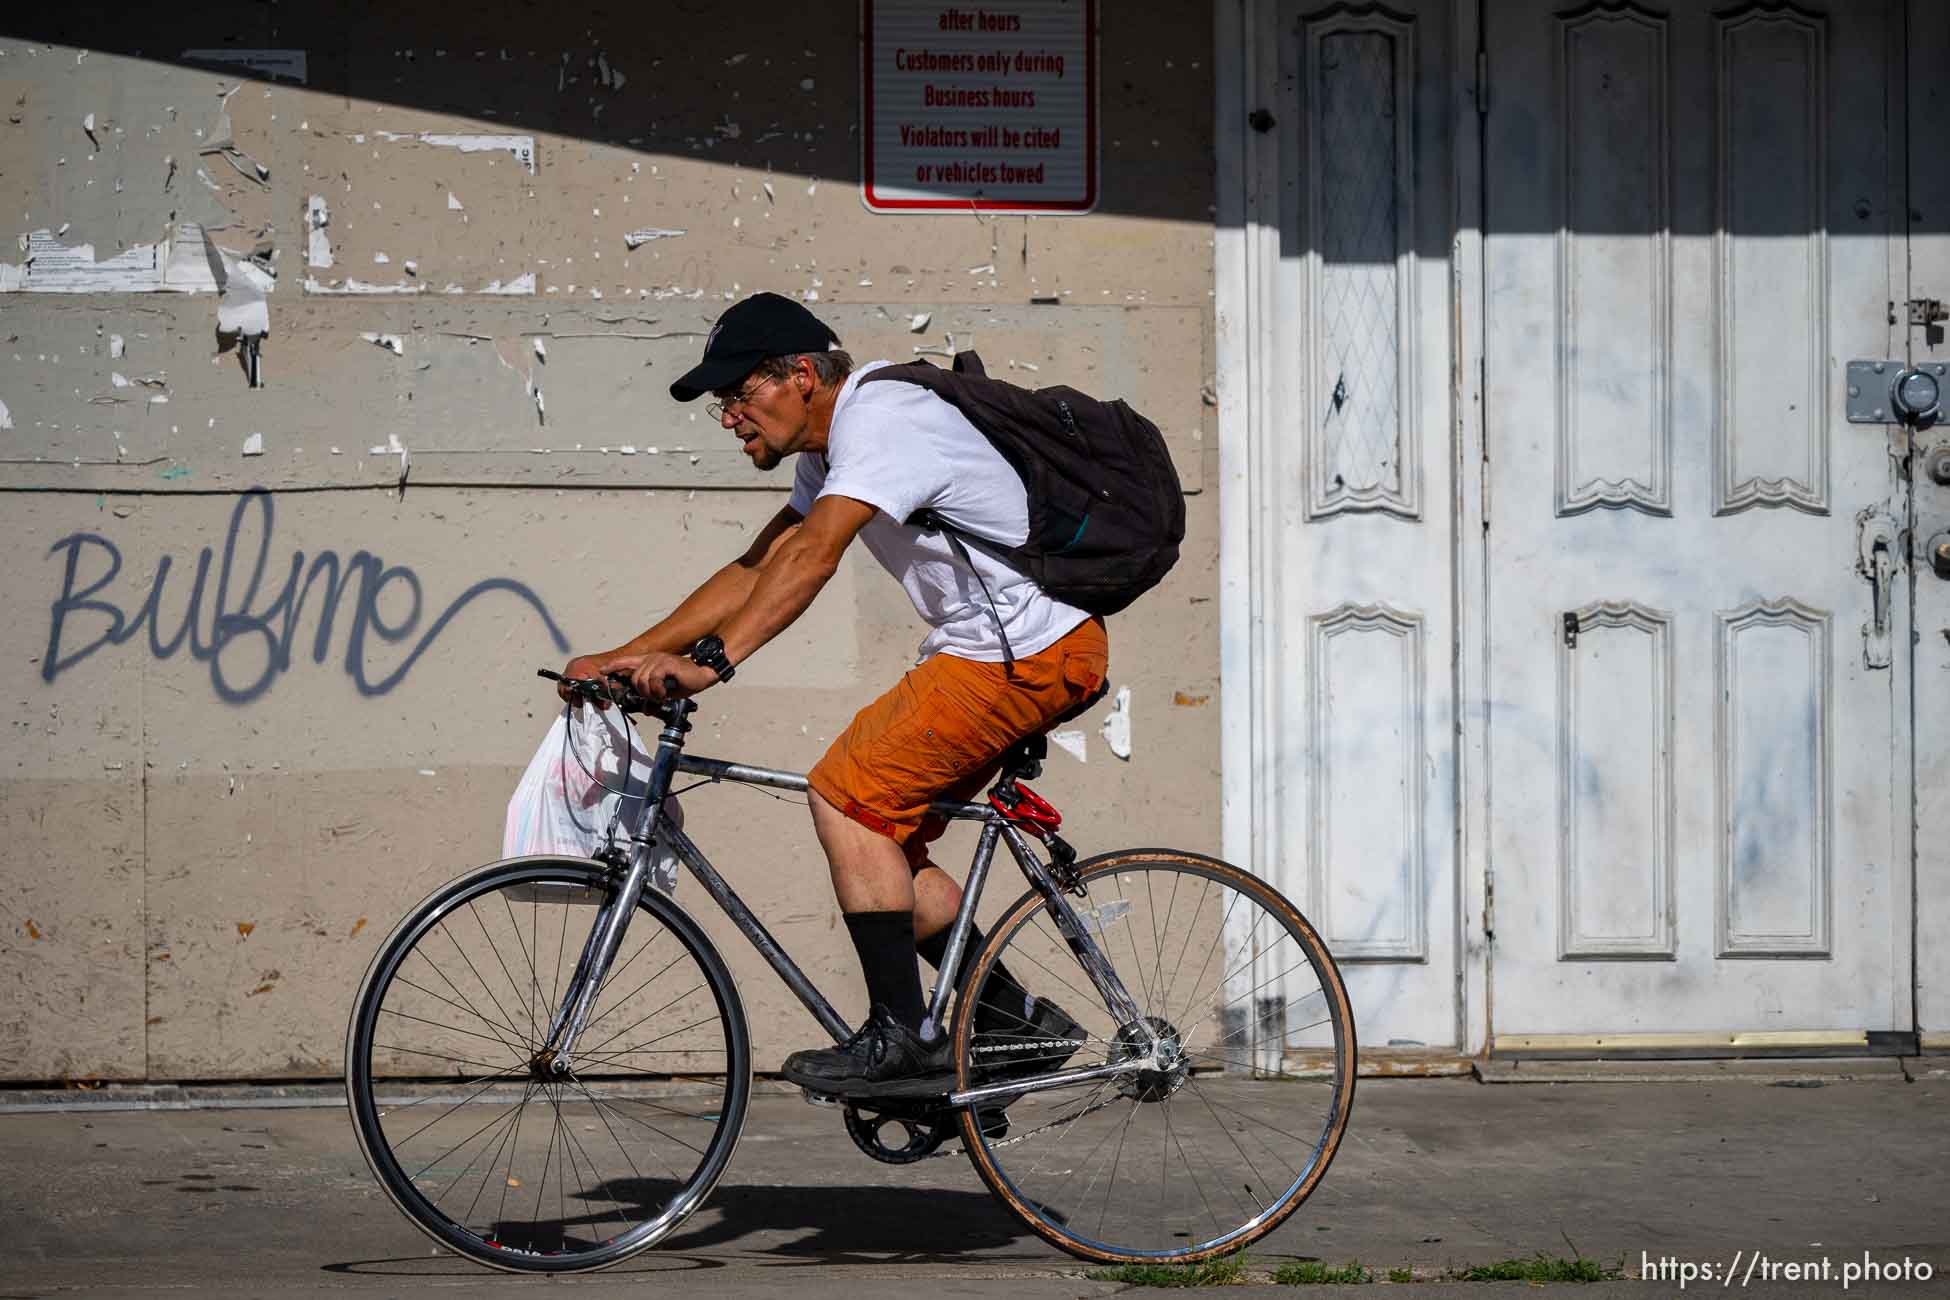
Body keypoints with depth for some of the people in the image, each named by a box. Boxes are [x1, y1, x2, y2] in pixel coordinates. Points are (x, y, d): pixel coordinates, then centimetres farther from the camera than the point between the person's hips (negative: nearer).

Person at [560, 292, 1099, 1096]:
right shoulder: (832, 450, 13)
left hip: (1032, 652, -10)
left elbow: (811, 558, -33)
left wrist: (711, 663, -41)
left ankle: (901, 1037, -11)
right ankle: (1014, 1020, 15)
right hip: (1004, 646, 10)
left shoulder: (880, 423, -20)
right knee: (877, 833, 9)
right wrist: (625, 657, 5)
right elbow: (756, 570, 13)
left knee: (845, 793, -13)